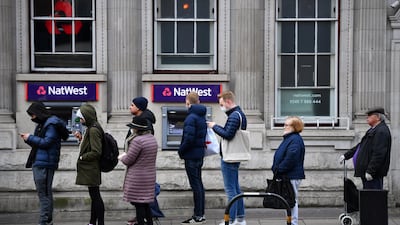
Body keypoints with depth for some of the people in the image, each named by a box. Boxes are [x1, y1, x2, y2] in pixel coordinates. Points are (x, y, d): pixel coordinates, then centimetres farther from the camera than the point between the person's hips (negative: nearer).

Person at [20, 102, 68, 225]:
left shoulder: (52, 124, -10)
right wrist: (28, 139, 7)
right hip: (38, 163, 10)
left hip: (45, 164, -10)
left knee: (43, 193, -8)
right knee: (45, 192, 14)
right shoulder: (42, 124, 19)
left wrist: (30, 138, -10)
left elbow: (46, 142, -18)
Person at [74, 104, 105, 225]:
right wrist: (81, 138, 9)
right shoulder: (91, 128, 11)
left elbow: (96, 152, -24)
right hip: (90, 169, 10)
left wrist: (82, 157, -14)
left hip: (91, 169, -10)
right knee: (94, 196, 16)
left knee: (95, 196, -4)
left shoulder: (93, 130, -20)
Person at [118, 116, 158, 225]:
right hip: (150, 176, 9)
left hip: (138, 178, -8)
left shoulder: (137, 140, -21)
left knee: (139, 204, 0)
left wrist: (121, 157, 5)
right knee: (146, 204, 17)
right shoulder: (152, 139, 8)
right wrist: (126, 154, 13)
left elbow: (128, 160, -17)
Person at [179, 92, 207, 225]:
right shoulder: (202, 116, 12)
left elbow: (189, 138, -23)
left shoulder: (191, 117, -17)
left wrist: (181, 151, -9)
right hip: (200, 154, 9)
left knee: (196, 185, -5)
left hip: (191, 156, -9)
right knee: (198, 184, 14)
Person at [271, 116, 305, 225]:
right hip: (286, 176, 10)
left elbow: (291, 158, -24)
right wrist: (276, 168, 9)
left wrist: (279, 169, -17)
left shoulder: (295, 140, -15)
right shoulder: (288, 138, 18)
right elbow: (280, 156, 22)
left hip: (292, 176, -10)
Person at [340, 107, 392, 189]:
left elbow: (379, 154, -23)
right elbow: (360, 146, 26)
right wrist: (346, 155, 25)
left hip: (373, 174, -11)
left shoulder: (381, 131, -16)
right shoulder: (373, 130, 19)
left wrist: (370, 171, -25)